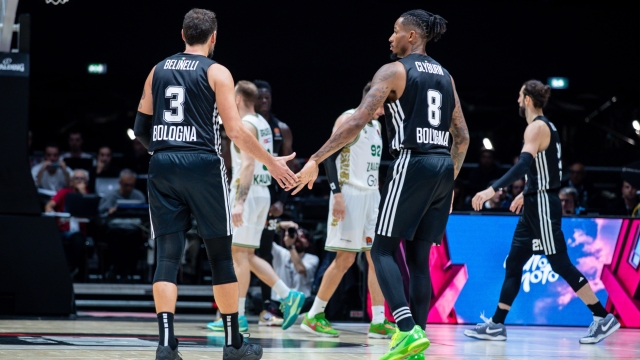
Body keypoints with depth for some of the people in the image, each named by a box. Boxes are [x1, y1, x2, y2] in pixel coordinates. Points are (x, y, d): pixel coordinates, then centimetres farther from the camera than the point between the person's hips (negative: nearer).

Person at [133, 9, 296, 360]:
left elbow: (140, 128, 16)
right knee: (220, 255, 7)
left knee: (168, 255, 1)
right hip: (202, 164, -4)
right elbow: (235, 131, -6)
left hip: (163, 165, 4)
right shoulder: (216, 72, 0)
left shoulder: (158, 71, 13)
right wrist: (271, 162, 4)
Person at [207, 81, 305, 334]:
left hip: (248, 194, -9)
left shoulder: (245, 125, -12)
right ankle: (288, 296, 5)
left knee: (240, 253, -6)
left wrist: (239, 202, -27)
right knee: (246, 256, 12)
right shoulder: (262, 124, 17)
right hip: (262, 193, 9)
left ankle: (237, 316, -4)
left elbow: (248, 164, -22)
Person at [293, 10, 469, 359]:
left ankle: (408, 331, -17)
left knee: (383, 250, 0)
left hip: (412, 164, -7)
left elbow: (359, 120, -14)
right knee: (419, 257, 10)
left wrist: (316, 160, -13)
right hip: (443, 167, 7)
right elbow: (462, 137, 18)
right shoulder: (444, 76, 17)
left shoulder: (394, 70, -5)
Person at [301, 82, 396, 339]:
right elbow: (329, 156, -14)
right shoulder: (348, 119, -8)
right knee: (345, 259, -7)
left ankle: (378, 322, 2)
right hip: (350, 195, -8)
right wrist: (337, 193, -22)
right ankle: (313, 316, 3)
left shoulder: (376, 125, 17)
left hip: (372, 195, 8)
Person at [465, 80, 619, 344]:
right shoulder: (546, 127, 15)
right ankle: (496, 326, 9)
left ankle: (604, 319, -2)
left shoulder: (537, 127, -14)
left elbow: (524, 164, -30)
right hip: (535, 206, 10)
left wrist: (493, 190, -38)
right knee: (513, 263, 8)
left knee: (560, 265, -7)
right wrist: (525, 194, 34)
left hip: (543, 207, -10)